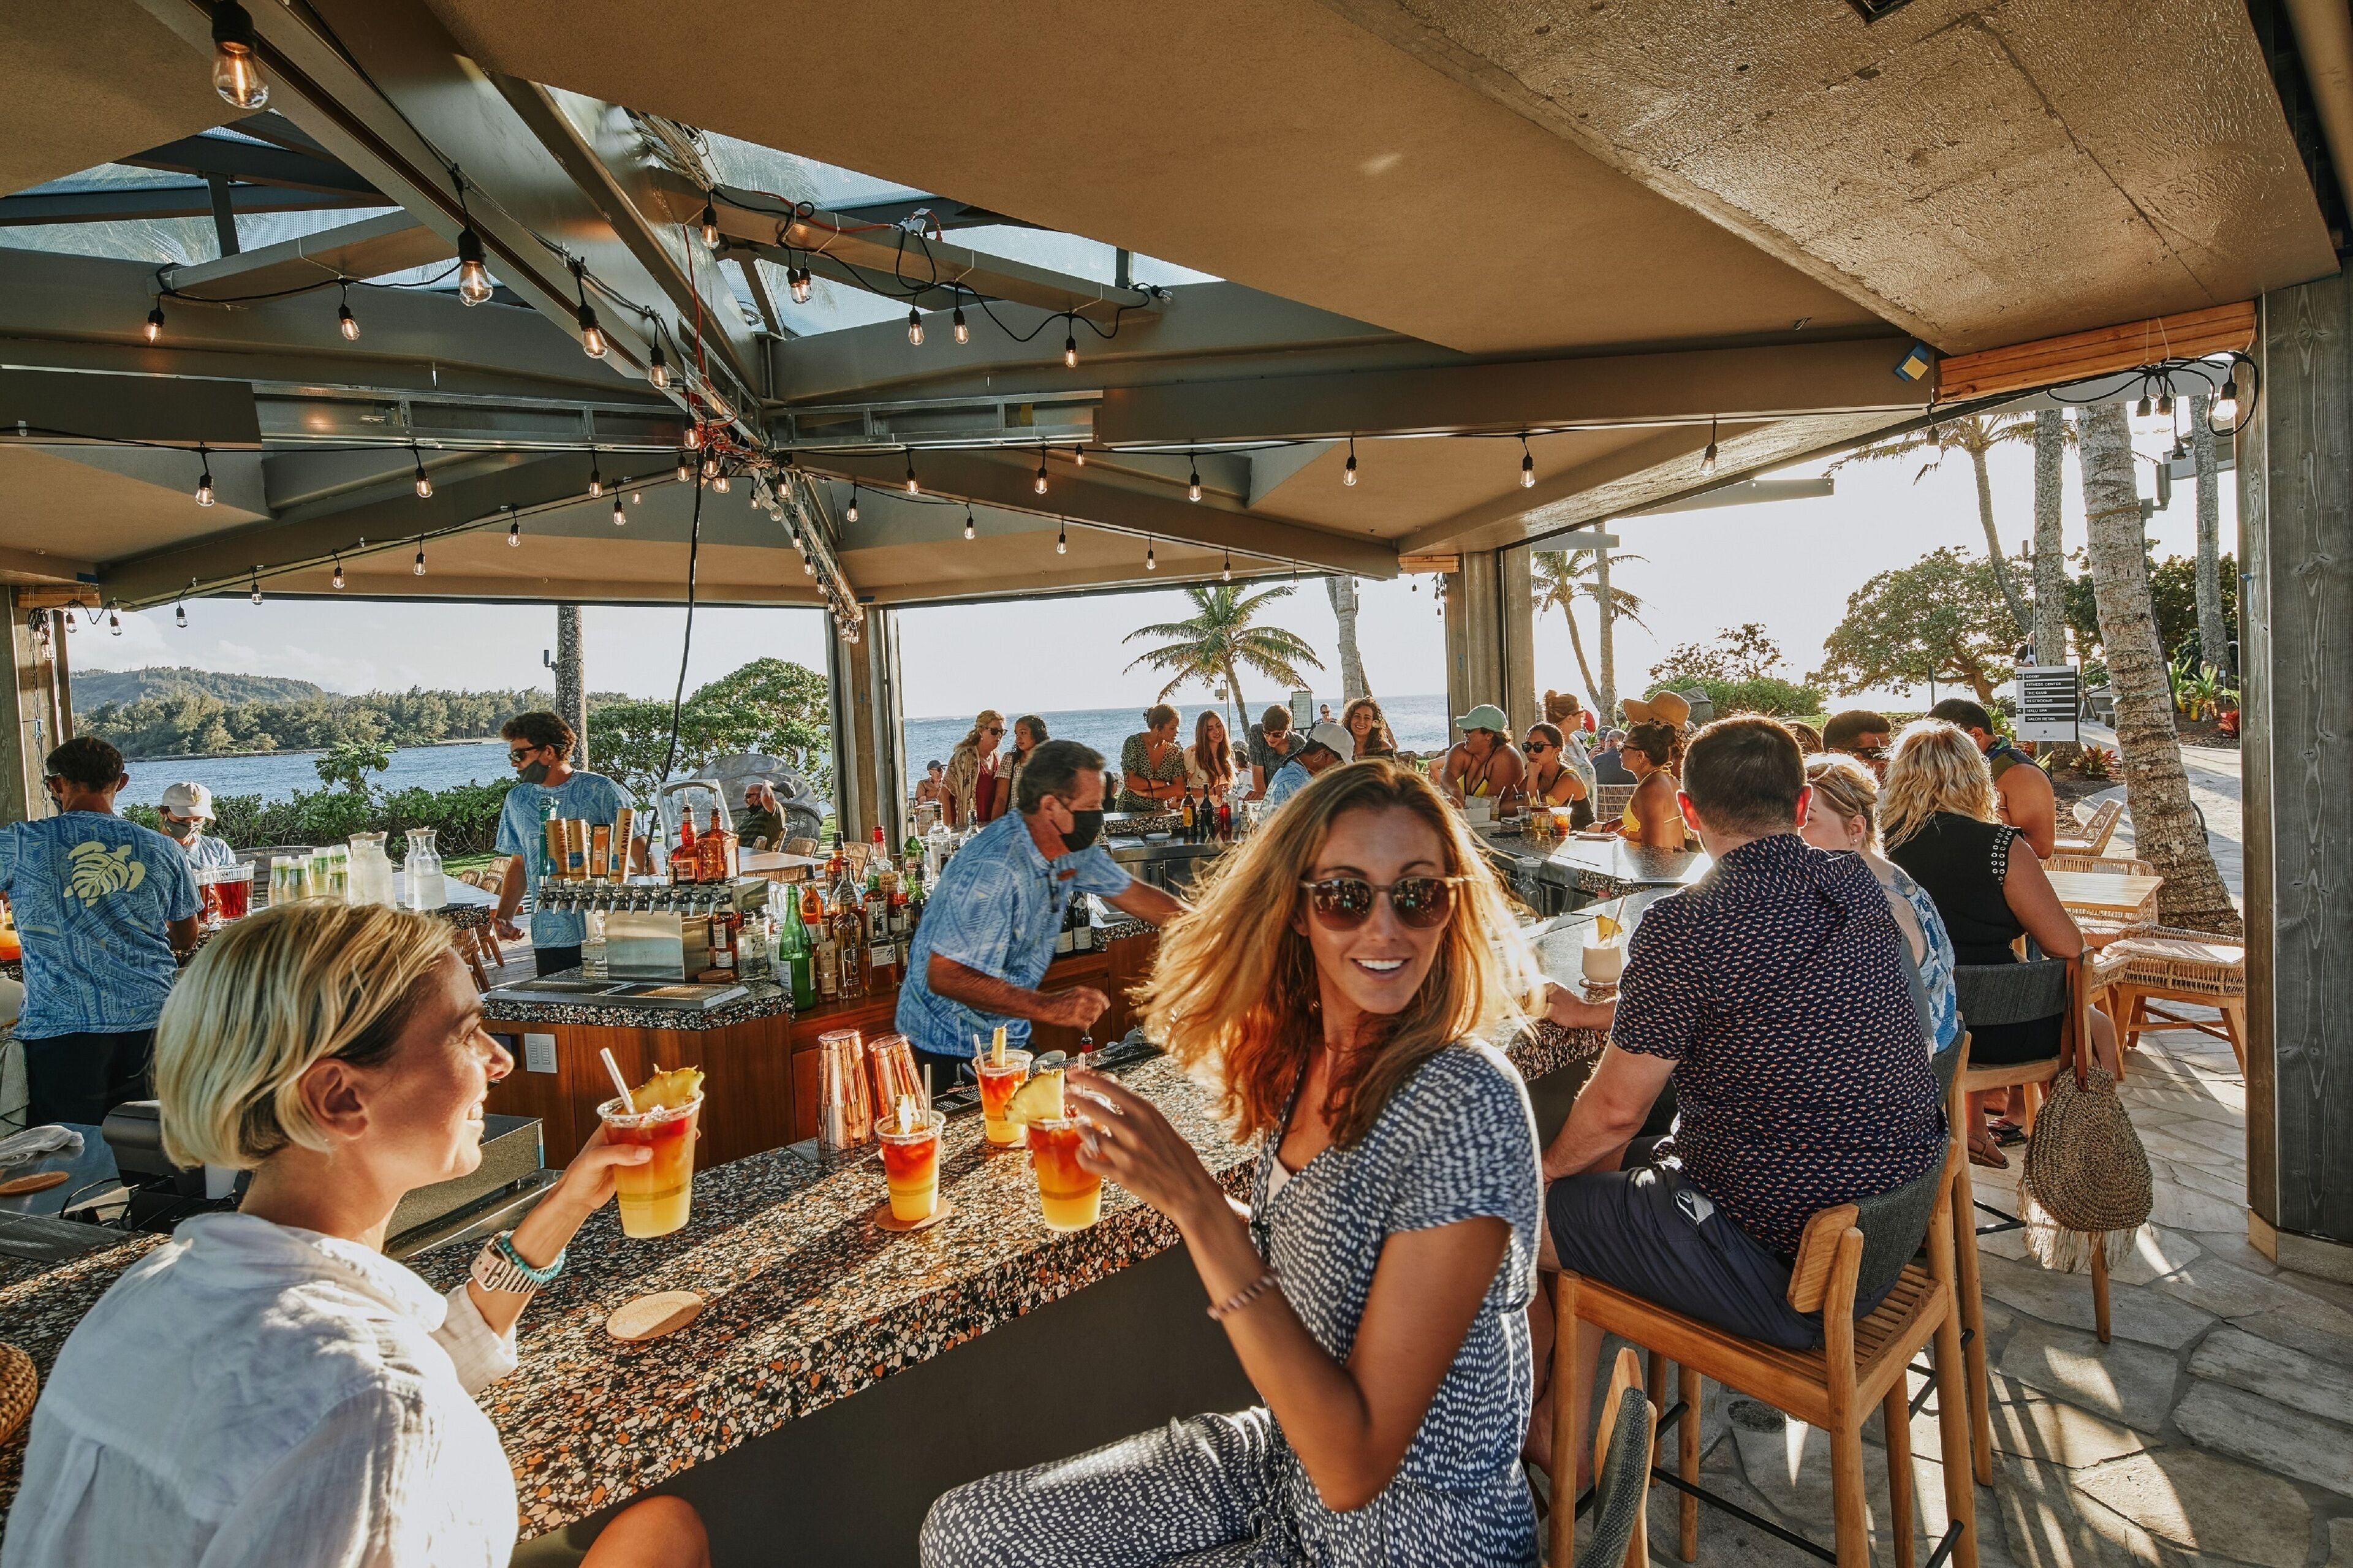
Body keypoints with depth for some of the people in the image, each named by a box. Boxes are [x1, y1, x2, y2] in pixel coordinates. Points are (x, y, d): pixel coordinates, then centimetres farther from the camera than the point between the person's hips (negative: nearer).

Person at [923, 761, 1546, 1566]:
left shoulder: (1465, 1106, -29)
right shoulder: (1305, 1061, -6)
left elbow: (1353, 1467, -26)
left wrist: (1199, 1207, -33)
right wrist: (1186, 1197, -2)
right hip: (1285, 1456, 6)